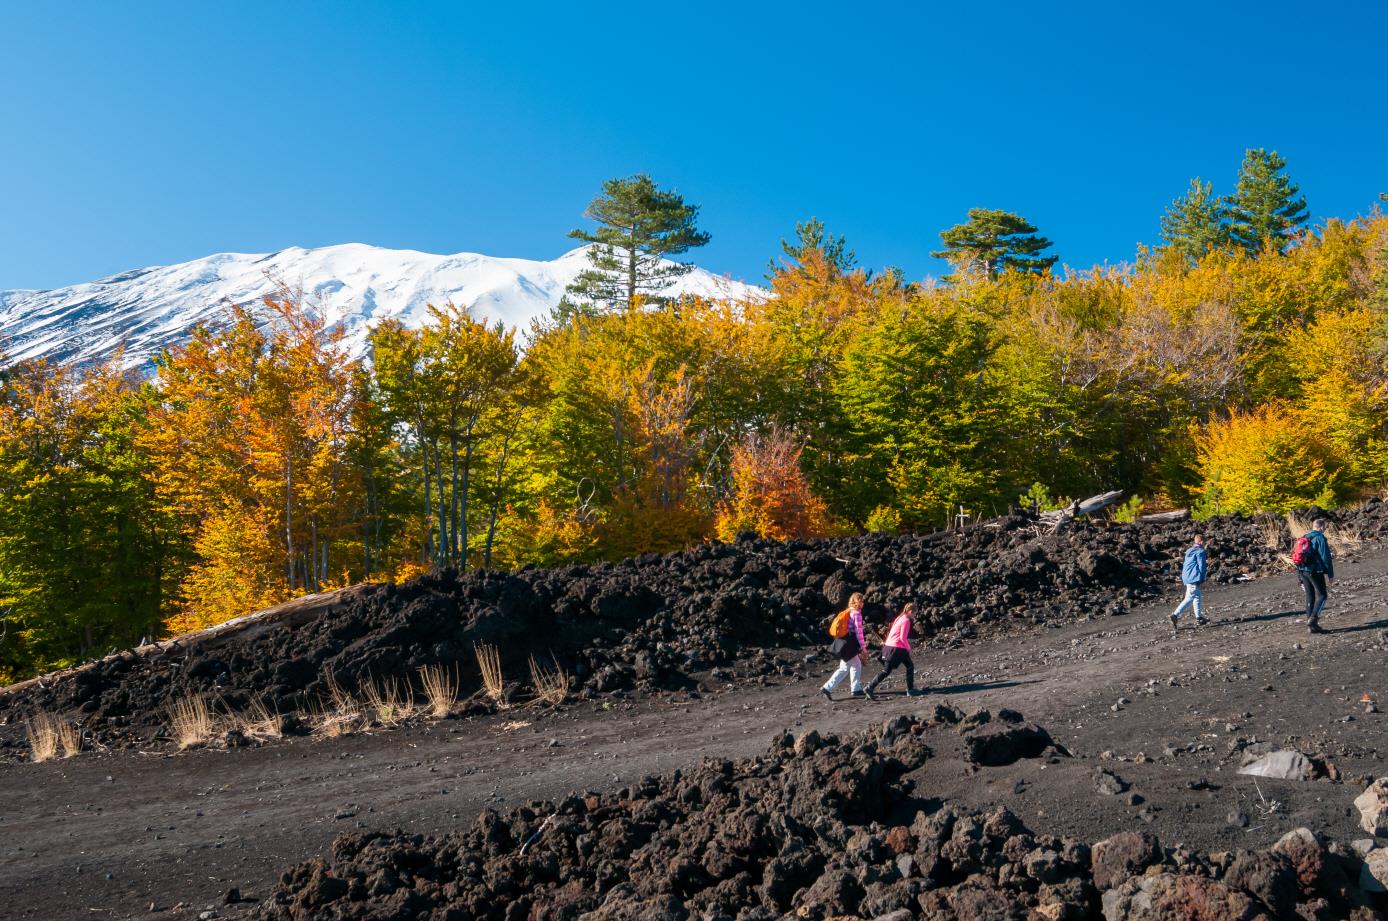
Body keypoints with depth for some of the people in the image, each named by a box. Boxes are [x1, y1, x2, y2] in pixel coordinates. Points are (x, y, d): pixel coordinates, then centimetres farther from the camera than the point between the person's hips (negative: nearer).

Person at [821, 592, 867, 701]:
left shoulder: (848, 612, 13)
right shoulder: (857, 614, -12)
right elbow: (859, 631, -15)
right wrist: (863, 646, -9)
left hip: (844, 642, 9)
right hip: (849, 645, -9)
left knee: (857, 665, 18)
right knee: (844, 669, -5)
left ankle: (856, 689, 24)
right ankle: (828, 688, -9)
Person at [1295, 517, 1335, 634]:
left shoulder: (1304, 537, 13)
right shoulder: (1320, 538, -9)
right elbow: (1326, 558, -11)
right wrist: (1330, 573, -5)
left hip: (1302, 571, 7)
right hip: (1315, 571, -7)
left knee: (1310, 597, 10)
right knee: (1321, 595, 2)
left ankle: (1312, 625, 10)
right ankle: (1313, 618, -12)